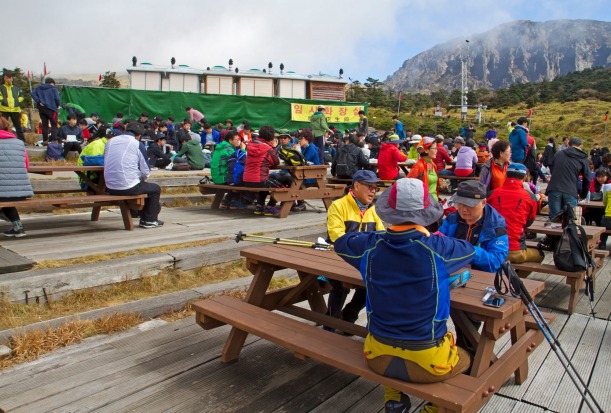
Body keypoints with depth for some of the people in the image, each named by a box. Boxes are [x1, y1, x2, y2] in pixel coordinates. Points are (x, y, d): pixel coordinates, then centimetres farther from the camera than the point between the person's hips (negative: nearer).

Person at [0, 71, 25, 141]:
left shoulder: (16, 88, 12)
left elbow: (21, 96, 19)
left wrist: (17, 100, 4)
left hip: (15, 110, 2)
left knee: (18, 126, 9)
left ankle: (22, 140, 15)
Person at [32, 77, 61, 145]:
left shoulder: (38, 87, 13)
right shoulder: (53, 88, 0)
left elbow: (33, 94, -1)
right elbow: (57, 98, -12)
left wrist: (38, 101, -5)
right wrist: (58, 105, 3)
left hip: (41, 108, 5)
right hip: (51, 109, -5)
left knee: (44, 125, 9)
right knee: (54, 125, -1)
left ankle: (45, 141, 10)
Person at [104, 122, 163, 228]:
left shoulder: (110, 141, 11)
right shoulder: (137, 144, -5)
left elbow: (106, 164, 21)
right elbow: (146, 171, -3)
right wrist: (143, 178, 21)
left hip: (110, 188, 7)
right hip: (129, 188, -7)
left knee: (142, 185, 33)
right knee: (155, 189, 18)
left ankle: (143, 218, 37)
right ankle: (150, 220, 21)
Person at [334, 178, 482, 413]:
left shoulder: (370, 246, -11)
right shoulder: (437, 248, -17)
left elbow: (339, 241, 13)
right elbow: (474, 253, 7)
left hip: (378, 356, 2)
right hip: (427, 361, -2)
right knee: (467, 359, 30)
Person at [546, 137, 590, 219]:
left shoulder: (558, 154, 16)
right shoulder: (583, 159, 12)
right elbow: (587, 179, 11)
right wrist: (583, 195, 25)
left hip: (554, 190, 1)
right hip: (570, 193, -1)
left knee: (554, 218, 1)